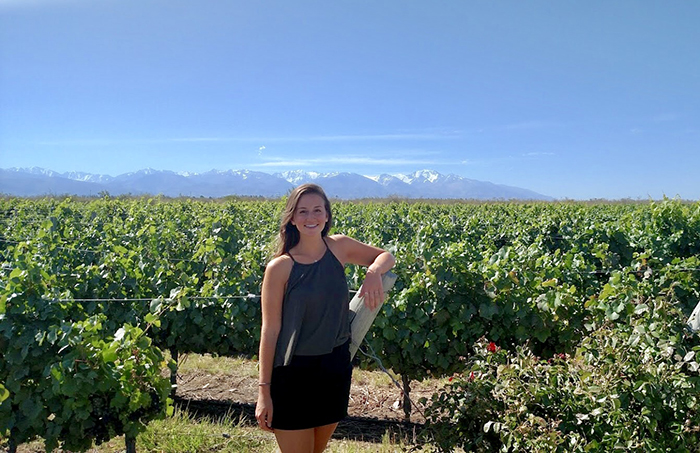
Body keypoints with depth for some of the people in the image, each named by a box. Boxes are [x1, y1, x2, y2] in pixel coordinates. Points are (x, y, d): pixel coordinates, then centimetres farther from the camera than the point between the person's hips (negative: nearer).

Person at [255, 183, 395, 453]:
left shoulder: (339, 247, -3)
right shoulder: (280, 267, -14)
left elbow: (386, 257, 11)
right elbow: (270, 330, -10)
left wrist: (373, 272, -14)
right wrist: (264, 391, -8)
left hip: (336, 368, 4)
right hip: (294, 373, -4)